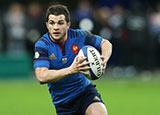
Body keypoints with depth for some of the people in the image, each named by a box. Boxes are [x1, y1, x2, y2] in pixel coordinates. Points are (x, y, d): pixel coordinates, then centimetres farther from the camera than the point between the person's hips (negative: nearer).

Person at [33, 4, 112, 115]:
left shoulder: (79, 36, -6)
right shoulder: (42, 45, -14)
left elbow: (106, 43, 9)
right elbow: (41, 77, -28)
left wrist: (104, 59, -14)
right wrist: (70, 70, -39)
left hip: (85, 90, 0)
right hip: (62, 102, 0)